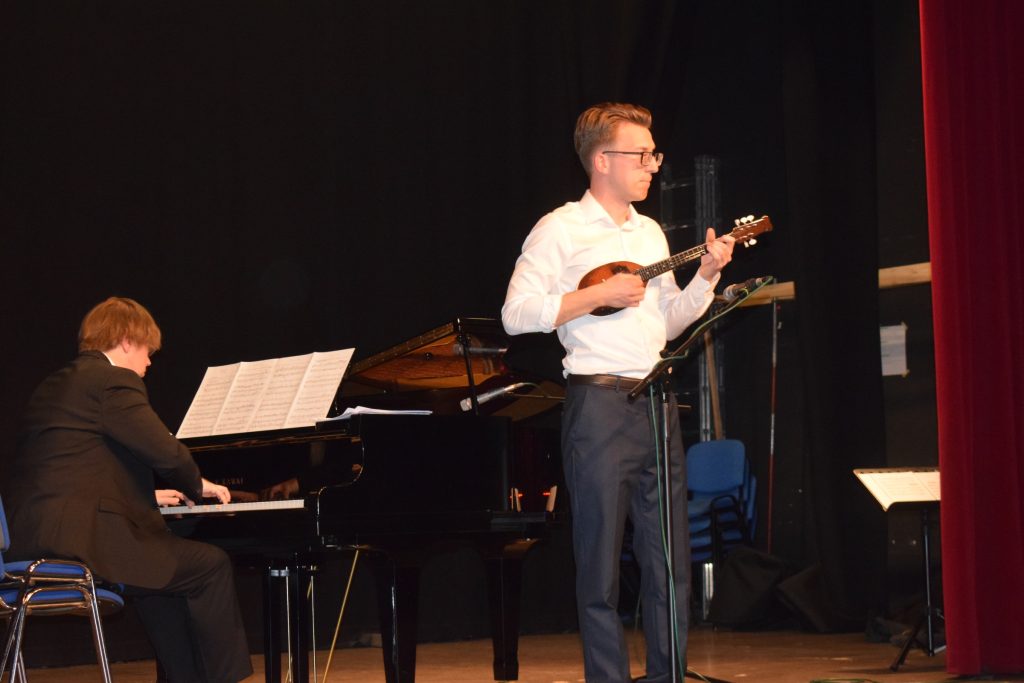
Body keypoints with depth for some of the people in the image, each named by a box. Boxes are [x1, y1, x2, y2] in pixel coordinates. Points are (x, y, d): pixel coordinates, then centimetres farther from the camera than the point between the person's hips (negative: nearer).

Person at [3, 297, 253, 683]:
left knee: (164, 576, 28)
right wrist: (197, 487, 8)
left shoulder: (55, 387, 23)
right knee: (212, 566, -1)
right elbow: (167, 453, -13)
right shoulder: (112, 381, -6)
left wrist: (145, 497, 34)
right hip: (80, 539, -10)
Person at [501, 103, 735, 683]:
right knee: (602, 564, -2)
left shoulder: (650, 233, 18)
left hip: (655, 401, 7)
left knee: (671, 562, 7)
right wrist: (599, 295, -14)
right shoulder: (562, 229, -4)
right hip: (599, 402, -7)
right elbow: (516, 314, -11)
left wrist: (707, 276, 5)